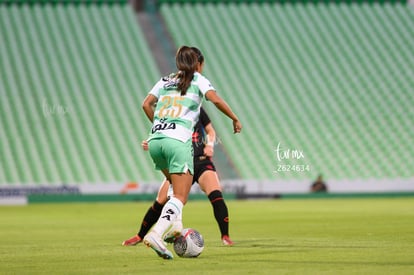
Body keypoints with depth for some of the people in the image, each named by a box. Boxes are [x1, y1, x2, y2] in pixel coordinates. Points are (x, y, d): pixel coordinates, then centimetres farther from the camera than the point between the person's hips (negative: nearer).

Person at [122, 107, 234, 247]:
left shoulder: (197, 110, 3)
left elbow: (210, 131, 13)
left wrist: (210, 145, -7)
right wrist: (149, 145, -10)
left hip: (201, 161, -1)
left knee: (216, 195, -24)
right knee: (160, 202, -2)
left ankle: (225, 236, -14)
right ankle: (140, 236, 18)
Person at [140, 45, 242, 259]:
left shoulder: (165, 81, 23)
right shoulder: (198, 80, 10)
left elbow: (146, 104, 18)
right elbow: (215, 99, -5)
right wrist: (235, 119, 5)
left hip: (155, 140, 6)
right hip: (178, 141, -6)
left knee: (178, 186, 27)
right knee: (180, 196, -7)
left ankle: (174, 225, 11)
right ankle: (156, 233, -26)